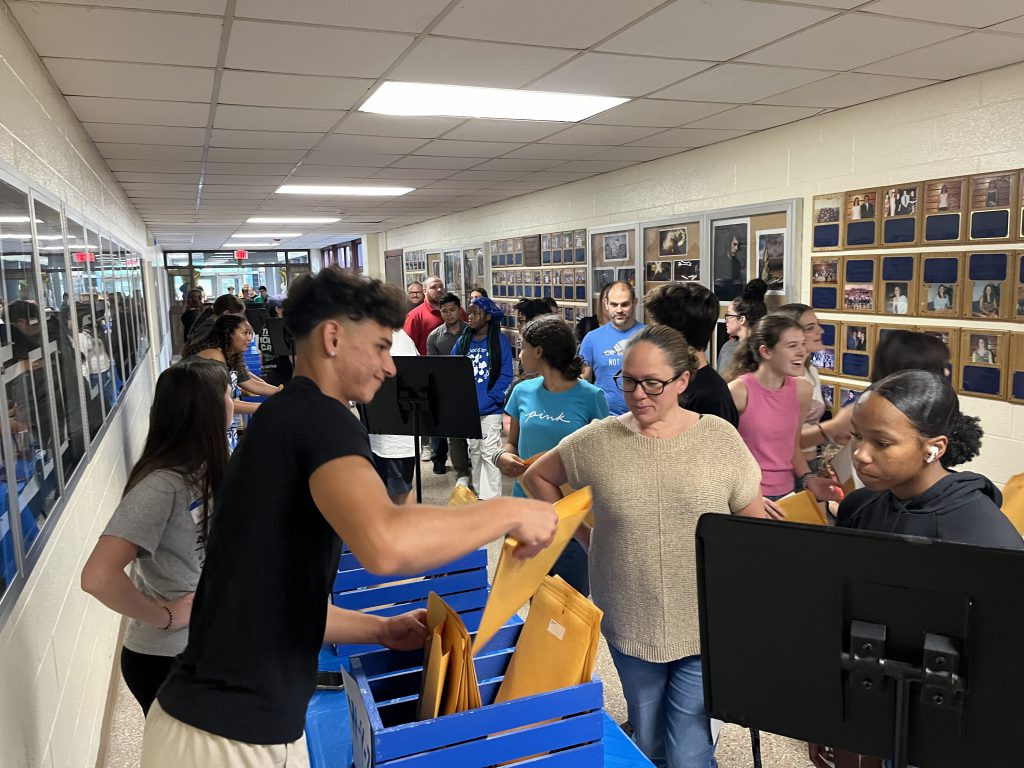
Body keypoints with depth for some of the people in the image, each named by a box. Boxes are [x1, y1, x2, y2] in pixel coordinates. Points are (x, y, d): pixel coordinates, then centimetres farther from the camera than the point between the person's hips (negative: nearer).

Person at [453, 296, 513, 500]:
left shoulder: (500, 340, -5)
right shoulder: (463, 341, 8)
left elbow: (506, 374, -7)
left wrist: (492, 398, -15)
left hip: (491, 409, -5)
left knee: (489, 453, -8)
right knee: (474, 451, 16)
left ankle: (490, 498, -3)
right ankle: (478, 492, 29)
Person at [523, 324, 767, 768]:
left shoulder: (720, 438, -7)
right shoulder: (598, 440, -7)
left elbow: (755, 527, 1)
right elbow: (536, 476, 8)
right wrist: (582, 535, 1)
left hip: (705, 628, -1)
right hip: (629, 625, 1)